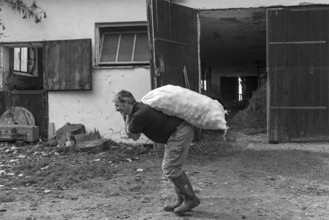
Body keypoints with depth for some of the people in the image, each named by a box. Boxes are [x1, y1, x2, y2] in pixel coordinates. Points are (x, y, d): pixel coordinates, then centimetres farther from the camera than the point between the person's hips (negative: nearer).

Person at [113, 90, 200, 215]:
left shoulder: (139, 115, -21)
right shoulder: (139, 108, 11)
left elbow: (130, 135, -6)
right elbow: (135, 137, 15)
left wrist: (126, 118, 0)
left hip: (180, 133, -11)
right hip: (176, 133, 11)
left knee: (170, 168, -8)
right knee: (168, 167, 14)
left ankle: (190, 199, 4)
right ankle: (182, 200, 19)